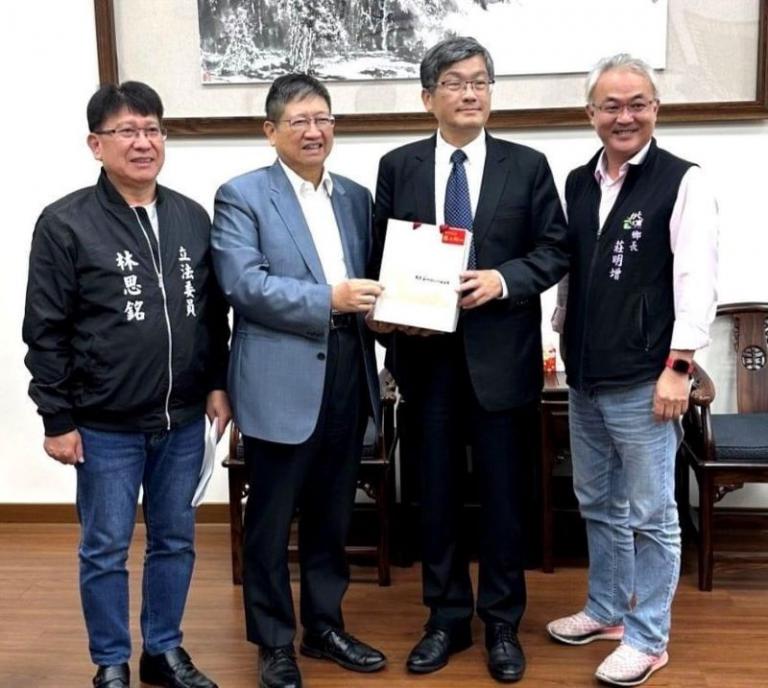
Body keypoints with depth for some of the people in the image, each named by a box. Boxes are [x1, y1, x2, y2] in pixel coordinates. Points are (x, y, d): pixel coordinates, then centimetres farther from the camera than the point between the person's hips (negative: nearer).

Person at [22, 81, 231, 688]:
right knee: (106, 550, 8)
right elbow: (46, 331, -6)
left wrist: (218, 384, 8)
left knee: (176, 541, 15)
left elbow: (215, 313, 12)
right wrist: (58, 418, -7)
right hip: (105, 426, -4)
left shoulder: (193, 217, 5)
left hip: (184, 420, 4)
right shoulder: (66, 223, -7)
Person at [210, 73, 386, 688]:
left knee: (332, 516, 16)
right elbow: (243, 283, -16)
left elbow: (368, 279, 16)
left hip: (347, 377, 5)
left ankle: (324, 626, 32)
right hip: (281, 382, -5)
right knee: (272, 521, 7)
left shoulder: (356, 196, 14)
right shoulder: (242, 196, -4)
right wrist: (328, 299, -21)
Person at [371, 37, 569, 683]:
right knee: (437, 491, 11)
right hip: (426, 352, 1)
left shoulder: (527, 165, 2)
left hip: (501, 353, -1)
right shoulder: (398, 167, 5)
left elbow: (555, 251, 0)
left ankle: (502, 623, 24)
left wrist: (503, 280, -16)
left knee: (503, 494, 7)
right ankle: (446, 618, 26)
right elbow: (381, 256, 7)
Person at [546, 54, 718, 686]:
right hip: (586, 379, 7)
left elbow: (696, 279, -14)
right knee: (599, 505, 19)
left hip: (644, 381, -6)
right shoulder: (578, 183, 10)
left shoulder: (682, 182, -9)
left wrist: (679, 364, -18)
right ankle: (605, 611, 35)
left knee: (651, 515, 4)